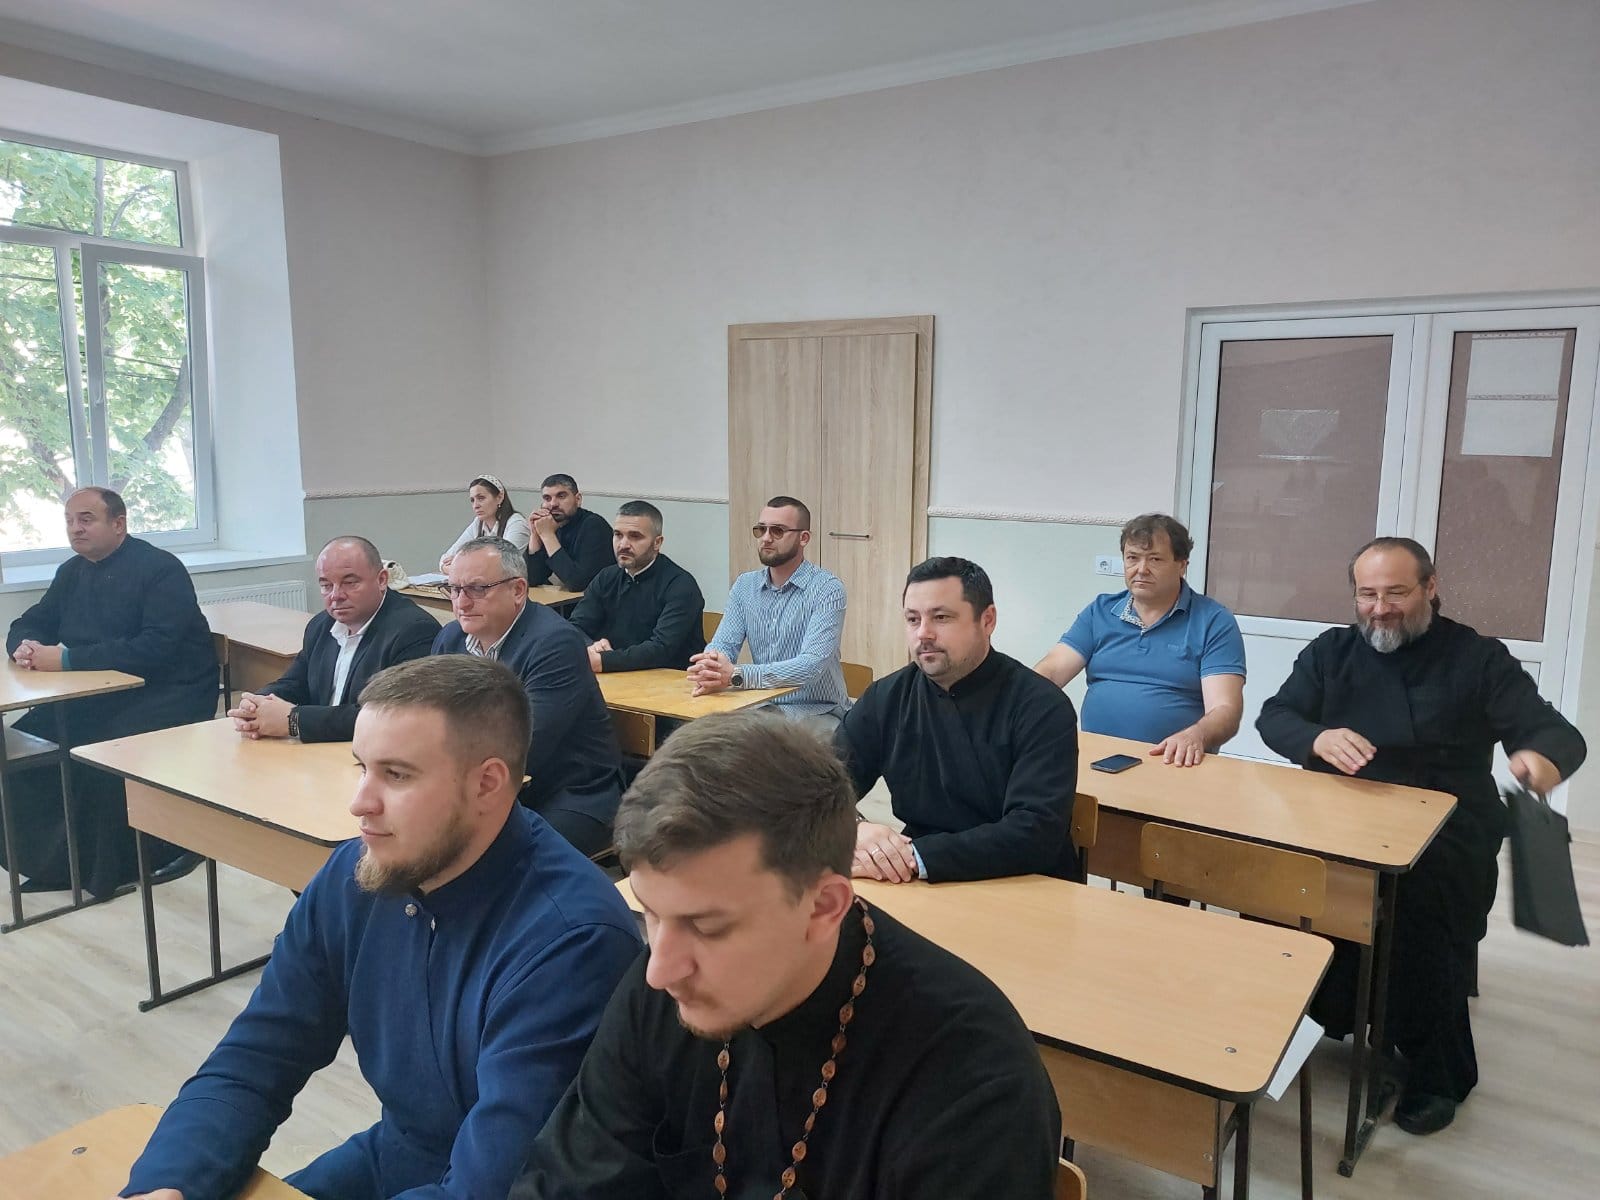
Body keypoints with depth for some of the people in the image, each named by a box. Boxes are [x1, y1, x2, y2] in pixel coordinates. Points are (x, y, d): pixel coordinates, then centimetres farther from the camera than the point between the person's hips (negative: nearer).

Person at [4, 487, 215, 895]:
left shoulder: (160, 569, -13)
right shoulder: (72, 572, 12)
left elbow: (157, 647, -25)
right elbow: (28, 624, 20)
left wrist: (68, 658, -25)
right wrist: (24, 646, -7)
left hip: (170, 691, -8)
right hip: (103, 693, 8)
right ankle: (51, 860, 6)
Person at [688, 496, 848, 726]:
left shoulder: (827, 589, -12)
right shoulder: (745, 586, 8)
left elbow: (811, 666, -24)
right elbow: (723, 645, 0)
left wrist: (737, 675, -35)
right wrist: (709, 671, -26)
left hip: (818, 713, -5)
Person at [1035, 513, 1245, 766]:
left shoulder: (1214, 623, 0)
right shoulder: (1100, 611, 10)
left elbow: (1225, 709, -10)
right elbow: (1050, 671, 0)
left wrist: (1195, 736, -33)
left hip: (1173, 764, 0)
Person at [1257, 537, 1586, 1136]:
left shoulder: (1479, 658, 7)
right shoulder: (1329, 651, 13)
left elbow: (1557, 731, -1)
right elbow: (1273, 716, 3)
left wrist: (1544, 756, -28)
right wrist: (1316, 738, -22)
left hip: (1444, 836, -2)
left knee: (1429, 892, -32)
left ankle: (1437, 1074, -10)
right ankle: (1337, 1014, -1)